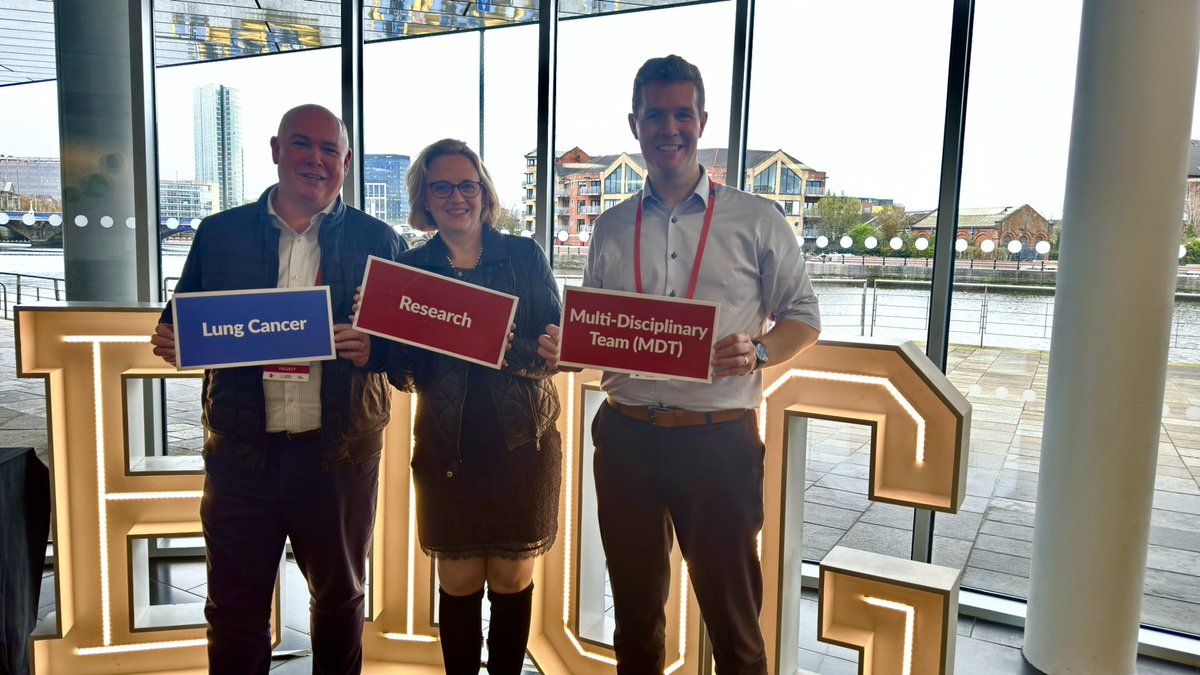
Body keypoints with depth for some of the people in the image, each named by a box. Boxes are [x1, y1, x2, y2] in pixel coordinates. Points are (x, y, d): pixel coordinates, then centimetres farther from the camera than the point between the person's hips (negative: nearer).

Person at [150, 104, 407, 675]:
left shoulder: (379, 241, 2)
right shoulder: (219, 233, 6)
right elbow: (180, 324, 11)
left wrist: (372, 349, -19)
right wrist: (170, 343, -10)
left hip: (338, 452, 0)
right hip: (240, 451, 1)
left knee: (339, 599, 17)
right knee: (234, 607, 12)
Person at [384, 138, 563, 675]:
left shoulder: (525, 256, 2)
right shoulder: (411, 267, 4)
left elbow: (558, 343, 1)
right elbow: (403, 372, 3)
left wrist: (547, 352, -21)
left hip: (521, 443, 0)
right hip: (448, 447, 1)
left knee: (513, 578, 9)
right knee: (458, 583, 7)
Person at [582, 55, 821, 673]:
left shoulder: (756, 221, 0)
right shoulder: (610, 228, 9)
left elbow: (803, 318, 4)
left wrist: (757, 353, -16)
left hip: (718, 441, -2)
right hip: (627, 435, 3)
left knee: (731, 611, 8)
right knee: (635, 610, 17)